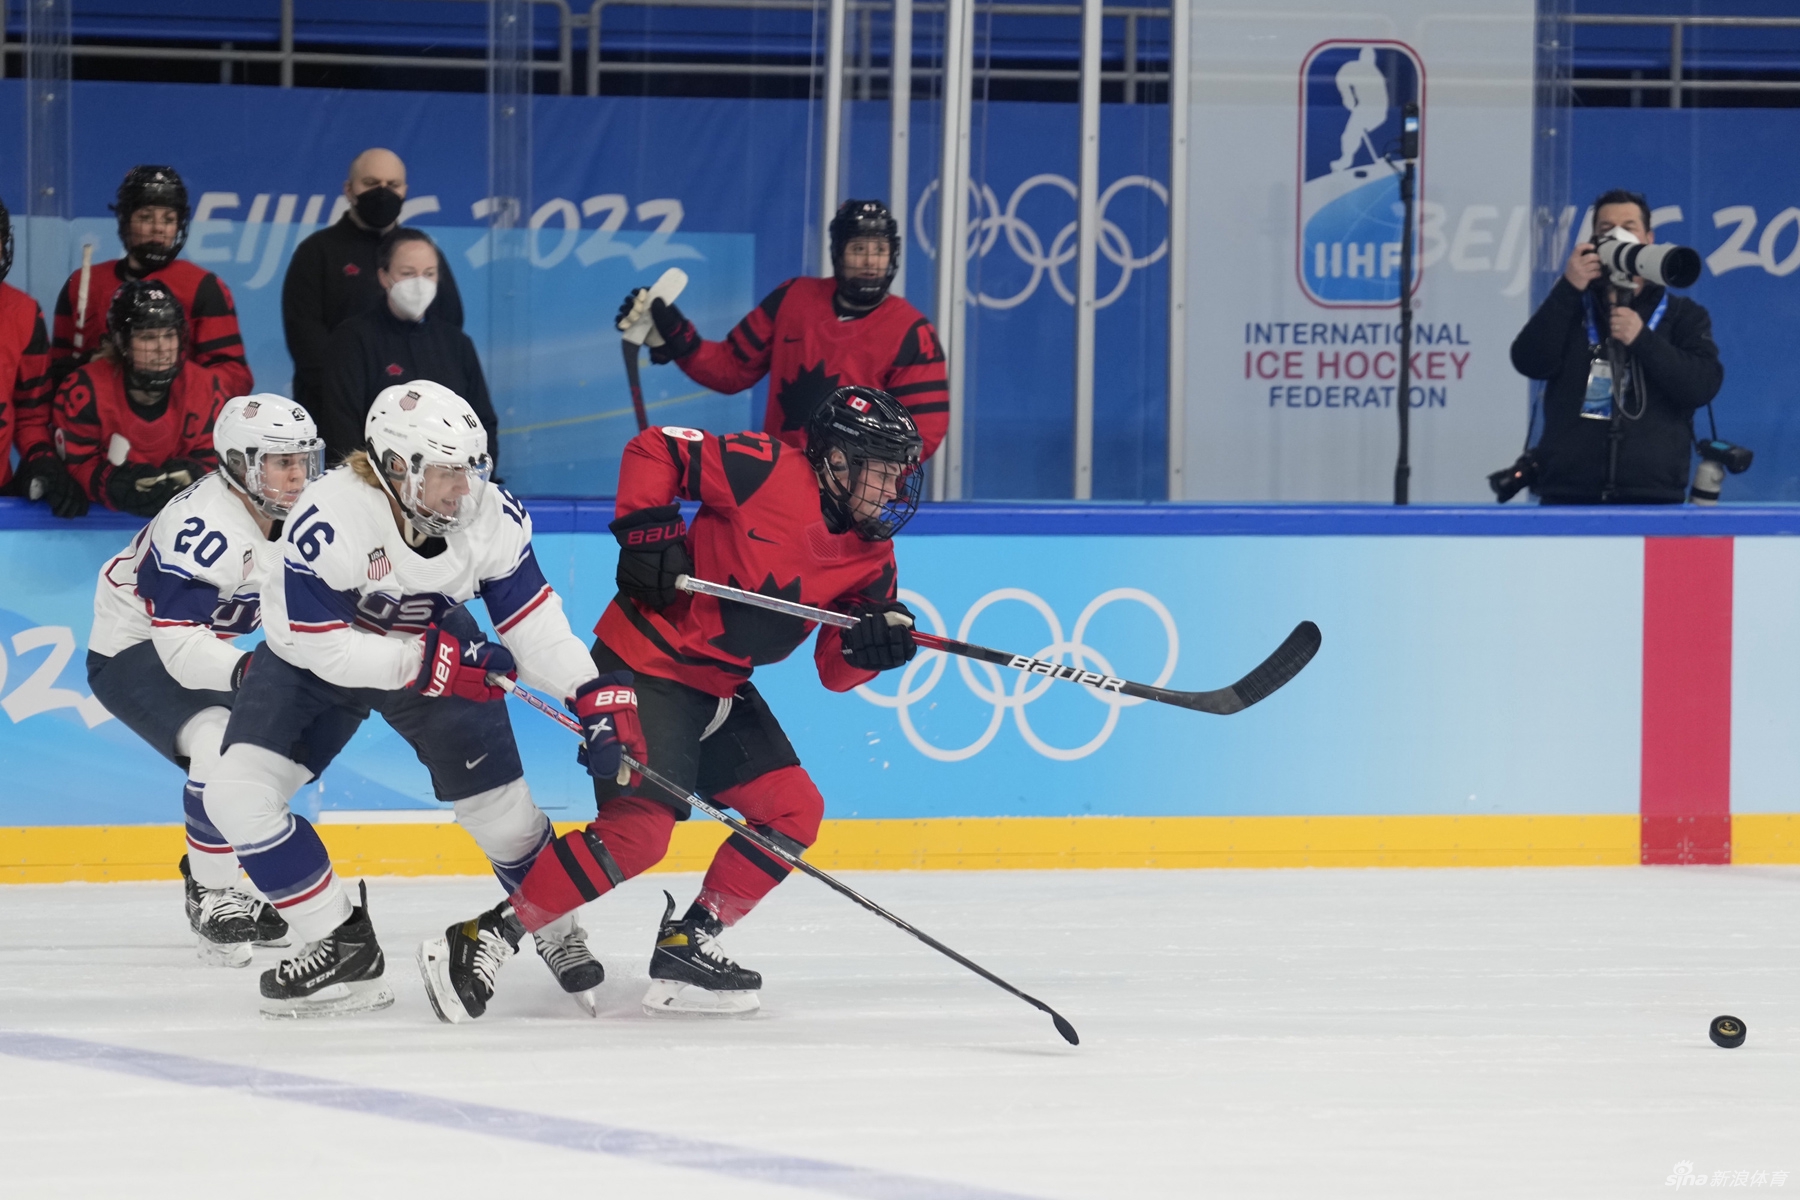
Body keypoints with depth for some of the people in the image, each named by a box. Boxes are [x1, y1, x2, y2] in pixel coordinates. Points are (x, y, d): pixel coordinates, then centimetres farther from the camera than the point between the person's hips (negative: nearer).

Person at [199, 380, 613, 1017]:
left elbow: (530, 615, -9)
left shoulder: (491, 515, -21)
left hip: (439, 649, 2)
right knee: (237, 795, -18)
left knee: (500, 808, -1)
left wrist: (591, 694, -19)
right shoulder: (328, 520, -35)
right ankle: (342, 946, -7)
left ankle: (555, 925, 30)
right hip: (314, 658, -2)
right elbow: (323, 645, -31)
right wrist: (426, 664, -36)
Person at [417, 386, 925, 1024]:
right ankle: (481, 940, -18)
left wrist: (876, 643, -18)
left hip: (718, 685, 9)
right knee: (639, 828, -20)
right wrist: (646, 529, -19)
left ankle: (687, 947, 11)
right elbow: (654, 449, -10)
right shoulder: (768, 471, -17)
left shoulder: (871, 554, 4)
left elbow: (837, 671, 2)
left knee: (793, 810, 5)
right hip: (645, 664, -9)